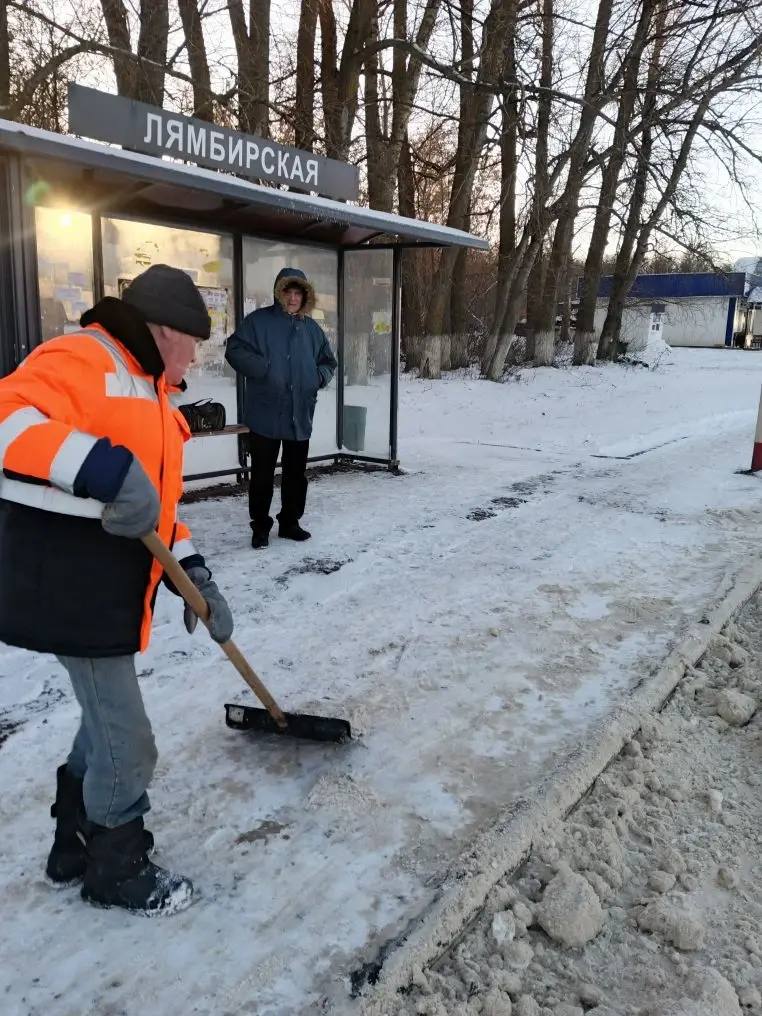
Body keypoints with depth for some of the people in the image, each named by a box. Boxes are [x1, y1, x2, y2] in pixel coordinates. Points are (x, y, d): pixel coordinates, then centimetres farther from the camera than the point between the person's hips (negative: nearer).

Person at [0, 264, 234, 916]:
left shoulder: (148, 391, 18)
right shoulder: (84, 359, -13)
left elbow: (157, 500, 19)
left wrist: (194, 573, 10)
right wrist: (105, 468, -38)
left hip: (109, 588, 10)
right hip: (67, 586, -10)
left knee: (108, 721, 23)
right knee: (127, 743, 3)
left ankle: (75, 846, 43)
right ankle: (117, 870, 27)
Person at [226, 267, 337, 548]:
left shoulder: (312, 328, 12)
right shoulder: (258, 321, -3)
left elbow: (328, 361, 20)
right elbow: (235, 351, -11)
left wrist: (319, 376, -1)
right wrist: (264, 370, -21)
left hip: (301, 415, 5)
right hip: (265, 415, -4)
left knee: (296, 473, 13)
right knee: (262, 473, 2)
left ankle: (290, 522, 27)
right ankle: (260, 527, 15)